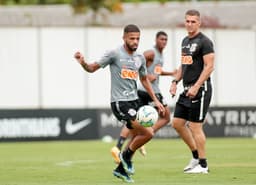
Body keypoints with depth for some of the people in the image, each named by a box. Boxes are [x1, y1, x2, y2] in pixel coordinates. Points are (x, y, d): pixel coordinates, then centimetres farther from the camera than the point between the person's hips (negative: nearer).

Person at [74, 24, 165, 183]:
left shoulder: (140, 58, 9)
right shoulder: (115, 54, -10)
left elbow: (144, 79, 23)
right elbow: (93, 68, -7)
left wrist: (156, 100, 21)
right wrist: (83, 63, -29)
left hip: (134, 101, 7)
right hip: (120, 103, -7)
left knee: (137, 136, 11)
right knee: (148, 133, -15)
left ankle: (121, 169, 25)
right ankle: (126, 156, 9)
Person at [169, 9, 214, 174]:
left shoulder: (204, 42, -11)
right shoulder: (185, 41, 16)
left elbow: (209, 66, -17)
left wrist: (196, 87, -23)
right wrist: (175, 82, 12)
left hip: (200, 89, -9)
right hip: (187, 89, 9)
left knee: (195, 126, -8)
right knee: (177, 123, 8)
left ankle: (203, 165, 0)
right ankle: (196, 155, 21)